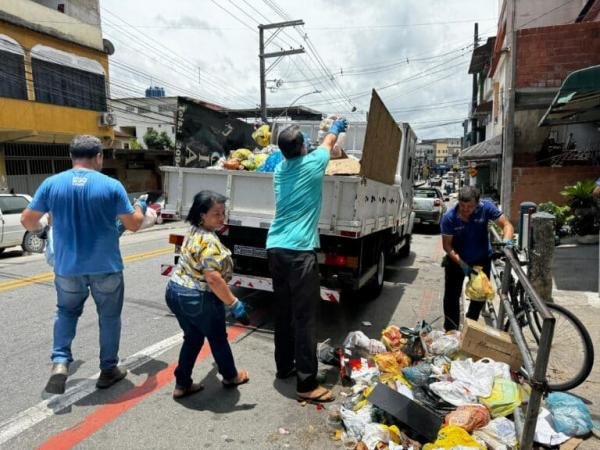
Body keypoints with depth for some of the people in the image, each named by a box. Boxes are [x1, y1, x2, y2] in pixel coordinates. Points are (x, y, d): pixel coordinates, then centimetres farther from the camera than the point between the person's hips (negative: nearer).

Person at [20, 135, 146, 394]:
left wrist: (40, 227, 26)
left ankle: (60, 361, 10)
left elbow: (27, 221, 4)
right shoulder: (111, 186, -11)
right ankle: (108, 370, 25)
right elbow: (134, 224, -6)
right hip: (106, 267, -2)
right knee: (109, 316, 15)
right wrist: (139, 208, 15)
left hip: (67, 267, 2)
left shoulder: (51, 184, -3)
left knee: (66, 312, 25)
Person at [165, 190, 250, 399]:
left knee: (193, 337, 21)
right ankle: (230, 377, 35)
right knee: (217, 338, 14)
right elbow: (214, 279, -30)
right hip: (198, 299, -8)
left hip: (175, 291, 8)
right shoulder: (209, 241, -25)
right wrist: (235, 305, -24)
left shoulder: (193, 231, 4)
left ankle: (182, 384, 27)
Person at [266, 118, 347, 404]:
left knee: (283, 312, 17)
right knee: (305, 317, -2)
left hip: (275, 249, 7)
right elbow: (328, 143, 20)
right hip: (299, 251, -7)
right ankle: (306, 384, 6)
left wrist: (332, 132, 51)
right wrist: (335, 129, 44)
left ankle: (284, 366, 32)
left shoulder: (280, 169, 14)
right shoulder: (312, 164, -2)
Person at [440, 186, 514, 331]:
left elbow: (506, 224, -18)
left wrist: (506, 240, -40)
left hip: (482, 259, 2)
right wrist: (461, 263, -30)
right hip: (456, 260, -2)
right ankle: (451, 331, 17)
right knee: (452, 296, 0)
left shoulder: (486, 207, -22)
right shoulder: (449, 217, -25)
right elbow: (447, 245, -19)